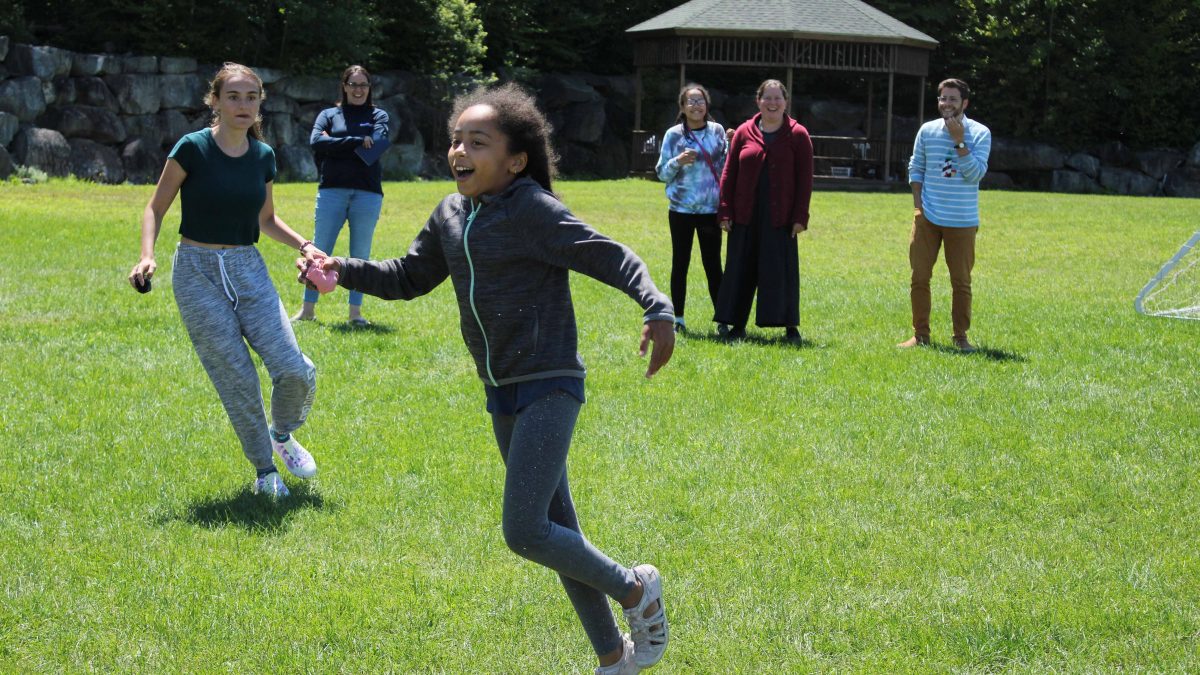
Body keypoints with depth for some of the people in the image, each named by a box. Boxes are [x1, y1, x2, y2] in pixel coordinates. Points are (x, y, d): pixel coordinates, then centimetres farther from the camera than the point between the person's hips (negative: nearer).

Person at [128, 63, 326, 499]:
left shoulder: (263, 157, 5)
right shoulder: (193, 149, -9)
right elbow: (156, 208, -2)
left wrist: (303, 245, 2)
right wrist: (147, 256, -18)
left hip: (249, 270, 4)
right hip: (198, 272, -3)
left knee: (295, 371, -10)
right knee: (237, 380, -5)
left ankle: (283, 435, 22)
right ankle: (265, 470, 14)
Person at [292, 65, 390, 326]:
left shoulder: (378, 116, 13)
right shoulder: (328, 115, 12)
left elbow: (377, 145, -7)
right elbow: (316, 142, -7)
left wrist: (334, 145, -4)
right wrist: (357, 142, -10)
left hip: (367, 193, 0)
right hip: (332, 191, 0)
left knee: (360, 255, 4)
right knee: (320, 251, 0)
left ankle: (356, 311, 9)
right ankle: (308, 309, 7)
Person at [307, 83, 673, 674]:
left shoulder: (535, 212, -16)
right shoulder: (451, 216, 7)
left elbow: (613, 259, -18)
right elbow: (409, 277, 19)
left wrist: (657, 310, -34)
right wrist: (342, 270, 6)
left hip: (550, 388, -8)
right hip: (503, 396, 8)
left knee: (523, 532, -14)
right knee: (556, 530, 13)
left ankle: (634, 588, 9)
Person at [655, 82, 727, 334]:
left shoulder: (717, 131, 5)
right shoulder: (673, 135, -1)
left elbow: (726, 166, 14)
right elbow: (661, 173, 2)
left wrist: (731, 146, -3)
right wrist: (678, 162, -17)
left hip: (710, 210, 1)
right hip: (681, 210, -1)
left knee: (713, 264, 2)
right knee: (680, 263, 4)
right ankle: (677, 318, 11)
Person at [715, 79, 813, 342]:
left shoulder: (797, 135, 1)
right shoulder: (744, 133, 6)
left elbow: (805, 179, -1)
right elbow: (729, 174, 7)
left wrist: (800, 216, -7)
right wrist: (725, 212, 0)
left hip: (779, 216, -2)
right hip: (745, 216, 2)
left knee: (781, 270, 0)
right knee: (741, 269, 5)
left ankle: (790, 327, 6)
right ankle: (738, 324, 13)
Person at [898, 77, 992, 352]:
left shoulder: (979, 133, -4)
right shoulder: (927, 131, 4)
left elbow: (975, 174, -13)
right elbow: (915, 167, 13)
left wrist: (959, 142, -19)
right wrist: (918, 202, 1)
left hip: (963, 221, -2)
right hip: (928, 217, 2)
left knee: (961, 282, 4)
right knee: (919, 277, 2)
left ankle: (961, 336, 14)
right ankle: (920, 334, 11)